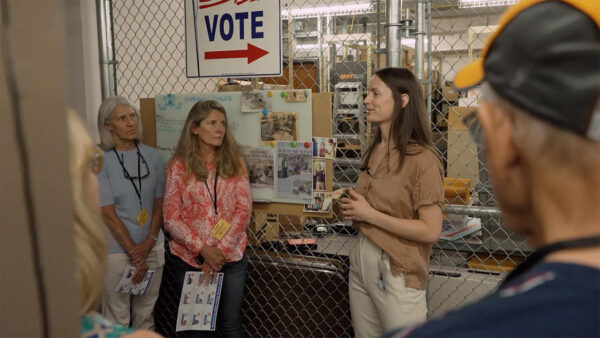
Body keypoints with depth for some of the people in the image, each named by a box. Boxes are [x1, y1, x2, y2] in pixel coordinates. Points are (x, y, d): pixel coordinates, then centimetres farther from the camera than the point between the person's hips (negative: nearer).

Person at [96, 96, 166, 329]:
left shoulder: (151, 156, 3)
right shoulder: (100, 161, -10)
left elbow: (159, 205, 6)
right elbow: (108, 214, -11)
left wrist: (149, 243, -7)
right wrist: (135, 253, -11)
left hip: (152, 248, 4)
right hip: (117, 251, -4)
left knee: (145, 315, 15)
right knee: (118, 318, 7)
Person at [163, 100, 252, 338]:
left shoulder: (235, 162, 1)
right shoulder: (179, 166, -3)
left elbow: (243, 210, -5)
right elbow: (171, 219, -7)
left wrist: (221, 251, -14)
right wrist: (203, 249, -17)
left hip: (231, 257, 1)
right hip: (189, 258, 0)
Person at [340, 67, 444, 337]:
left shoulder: (422, 159, -17)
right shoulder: (374, 151, 7)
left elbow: (431, 231, -19)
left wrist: (370, 215, -18)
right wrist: (353, 207, 0)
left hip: (397, 271, -7)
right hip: (361, 261, 7)